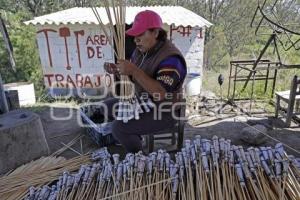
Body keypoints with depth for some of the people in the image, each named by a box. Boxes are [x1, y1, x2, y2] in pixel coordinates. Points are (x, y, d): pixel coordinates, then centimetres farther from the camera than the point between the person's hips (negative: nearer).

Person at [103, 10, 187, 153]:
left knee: (119, 128, -22)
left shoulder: (170, 58, -27)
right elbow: (133, 77, 10)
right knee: (105, 108, 10)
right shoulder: (141, 50, 0)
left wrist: (134, 70, -37)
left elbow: (161, 93, -35)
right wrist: (117, 71, -12)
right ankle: (133, 137, 22)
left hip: (164, 112, -9)